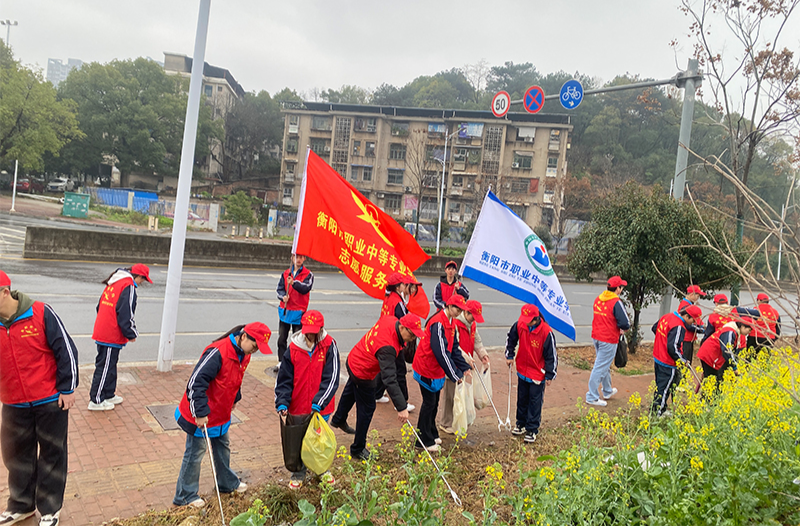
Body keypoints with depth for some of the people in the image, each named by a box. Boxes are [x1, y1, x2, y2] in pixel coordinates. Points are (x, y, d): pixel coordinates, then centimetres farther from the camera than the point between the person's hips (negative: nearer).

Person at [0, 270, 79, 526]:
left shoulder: (40, 313, -16)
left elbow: (66, 350, -12)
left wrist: (67, 389, -10)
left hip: (51, 400, -4)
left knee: (52, 453, 10)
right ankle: (21, 505, 37)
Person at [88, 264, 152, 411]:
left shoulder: (113, 284, 12)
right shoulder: (129, 287, -17)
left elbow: (100, 306, 19)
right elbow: (125, 316, -20)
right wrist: (132, 334, -6)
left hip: (102, 332, 10)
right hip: (112, 336, -10)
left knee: (109, 366, 20)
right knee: (105, 367, 1)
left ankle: (109, 395, 32)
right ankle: (96, 401, 11)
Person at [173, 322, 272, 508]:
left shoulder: (244, 354, -2)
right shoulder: (218, 353, -31)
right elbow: (196, 382, -30)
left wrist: (235, 399, 20)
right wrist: (200, 413, -26)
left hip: (221, 414, 8)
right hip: (201, 416, -8)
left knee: (223, 448, 22)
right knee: (195, 452, 7)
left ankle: (227, 483, 41)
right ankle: (185, 496, 24)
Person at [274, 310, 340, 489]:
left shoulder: (329, 346, -13)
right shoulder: (294, 347, -7)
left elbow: (331, 377, -16)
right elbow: (284, 378, -3)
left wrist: (319, 402, -23)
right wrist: (282, 403, -13)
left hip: (320, 407, -1)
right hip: (298, 406, 1)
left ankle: (323, 470, 39)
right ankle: (298, 474, 34)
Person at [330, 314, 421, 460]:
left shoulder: (390, 320, -19)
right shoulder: (387, 348, -42)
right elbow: (390, 380, -45)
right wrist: (401, 408, -45)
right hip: (362, 374, -10)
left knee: (351, 391, 33)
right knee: (366, 409, 5)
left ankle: (338, 420, 62)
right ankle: (358, 449, 23)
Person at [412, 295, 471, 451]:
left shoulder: (451, 323, 7)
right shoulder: (438, 323, -25)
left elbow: (454, 348, 13)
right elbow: (441, 352, -27)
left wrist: (464, 368, 5)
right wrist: (455, 375, -22)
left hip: (437, 370, 9)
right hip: (427, 369, -9)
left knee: (434, 402, 17)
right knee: (429, 403, -1)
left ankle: (432, 435, 31)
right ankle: (424, 441, 11)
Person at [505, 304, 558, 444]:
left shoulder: (546, 332, -23)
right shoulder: (519, 325, -12)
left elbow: (552, 355, -13)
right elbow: (510, 338, 11)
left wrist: (550, 376, -9)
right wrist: (509, 355, 9)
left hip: (538, 374, -4)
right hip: (522, 370, 4)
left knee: (535, 402, 5)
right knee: (522, 399, 17)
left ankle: (532, 430, 17)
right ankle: (521, 424, 34)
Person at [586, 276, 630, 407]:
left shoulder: (598, 299, 5)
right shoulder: (616, 303, -17)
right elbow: (625, 324, -20)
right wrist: (622, 329, 2)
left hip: (596, 337, 8)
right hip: (609, 340, -8)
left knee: (605, 365, 23)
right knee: (600, 367, -1)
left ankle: (607, 391, 40)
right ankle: (592, 397, 4)